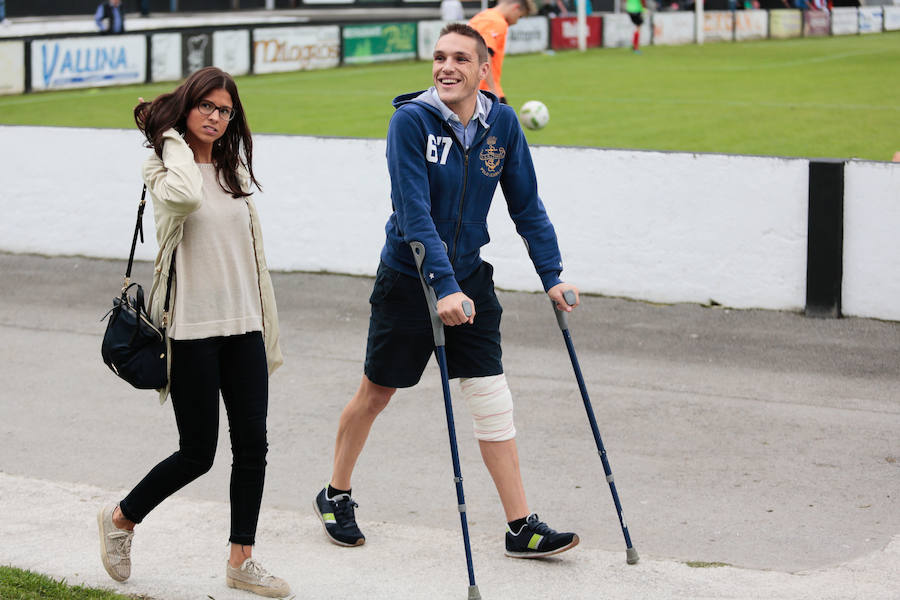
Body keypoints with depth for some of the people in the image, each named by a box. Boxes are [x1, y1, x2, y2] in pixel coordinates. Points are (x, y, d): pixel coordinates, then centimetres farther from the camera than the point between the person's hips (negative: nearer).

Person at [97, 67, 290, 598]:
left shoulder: (235, 171, 13)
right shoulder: (165, 170, -6)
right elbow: (185, 195, -33)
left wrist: (268, 331, 16)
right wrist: (176, 141, -15)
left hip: (243, 325, 6)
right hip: (192, 329, -6)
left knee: (252, 446, 4)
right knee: (197, 453, 0)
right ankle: (121, 518, 23)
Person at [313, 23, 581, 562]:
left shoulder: (502, 124, -3)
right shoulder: (411, 120, -17)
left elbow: (526, 206, 5)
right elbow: (415, 212, -24)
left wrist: (552, 275, -2)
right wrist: (444, 287, -31)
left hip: (470, 277, 3)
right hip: (408, 279, -3)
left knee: (493, 401, -1)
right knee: (376, 393, 10)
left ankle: (522, 527, 2)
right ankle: (336, 496, 32)